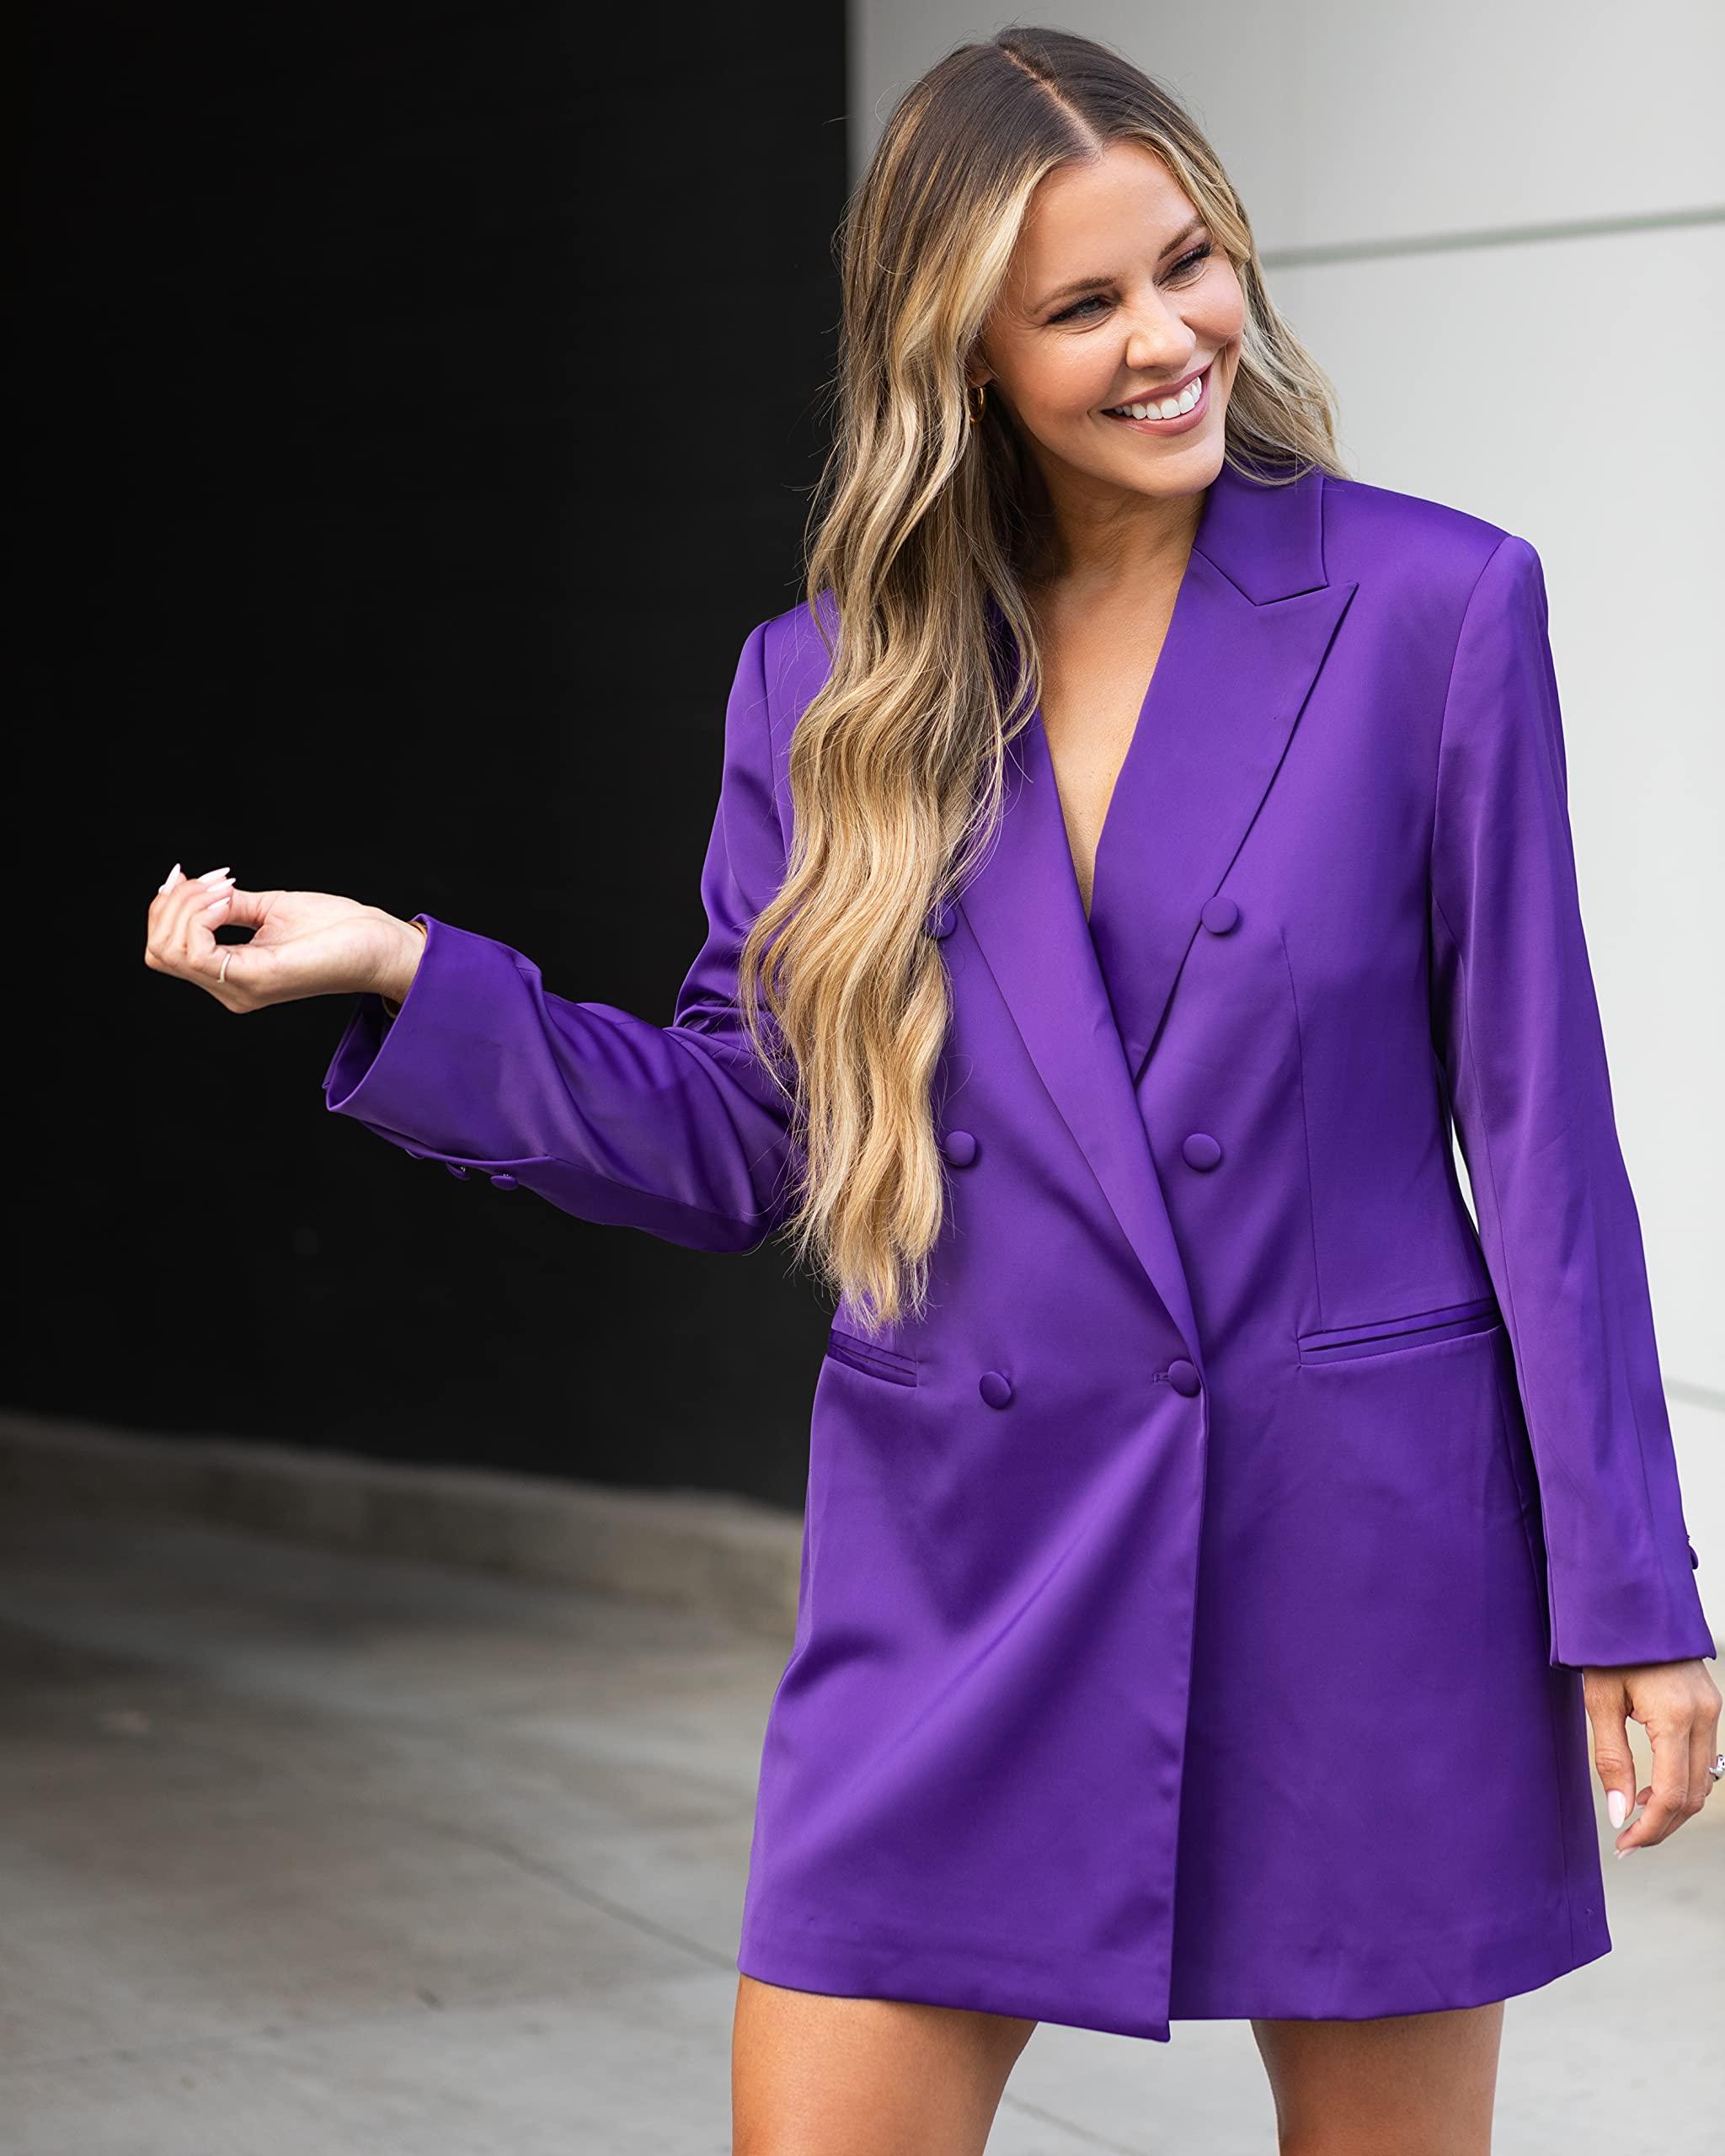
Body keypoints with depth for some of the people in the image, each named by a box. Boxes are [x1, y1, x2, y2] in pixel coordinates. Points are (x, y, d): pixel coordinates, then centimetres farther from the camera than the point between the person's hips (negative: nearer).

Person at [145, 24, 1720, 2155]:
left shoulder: (1436, 609, -5)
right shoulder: (828, 690, 3)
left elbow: (1537, 1122, -3)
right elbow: (743, 1141, 7)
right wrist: (397, 974, -5)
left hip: (1361, 1552, -1)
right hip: (964, 1557, 2)